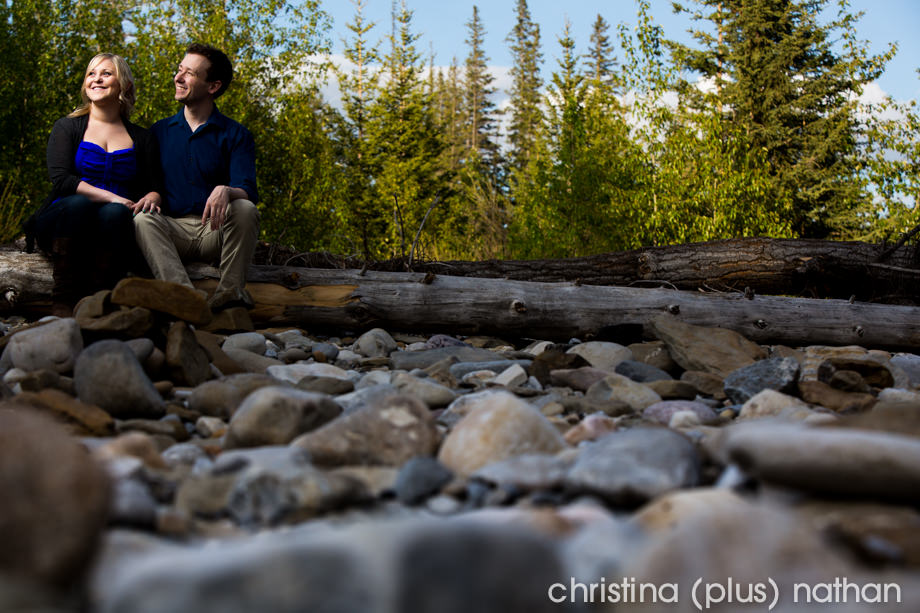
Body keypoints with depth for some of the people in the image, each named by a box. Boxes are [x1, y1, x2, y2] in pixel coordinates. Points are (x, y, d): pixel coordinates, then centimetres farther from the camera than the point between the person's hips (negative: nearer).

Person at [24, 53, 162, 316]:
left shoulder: (141, 138, 18)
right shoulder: (67, 127, 12)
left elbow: (154, 186, 12)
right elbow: (60, 181, -3)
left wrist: (151, 198, -15)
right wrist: (110, 196, -17)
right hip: (62, 222, -1)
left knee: (115, 213, -34)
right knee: (78, 203, -35)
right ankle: (62, 300, -33)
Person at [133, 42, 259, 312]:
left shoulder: (236, 135, 5)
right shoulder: (159, 132, 15)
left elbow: (248, 192, -7)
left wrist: (225, 191, -32)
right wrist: (148, 197, -12)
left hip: (216, 229, -2)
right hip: (173, 228, 2)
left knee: (245, 209, -30)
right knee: (143, 219, -29)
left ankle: (230, 293, -33)